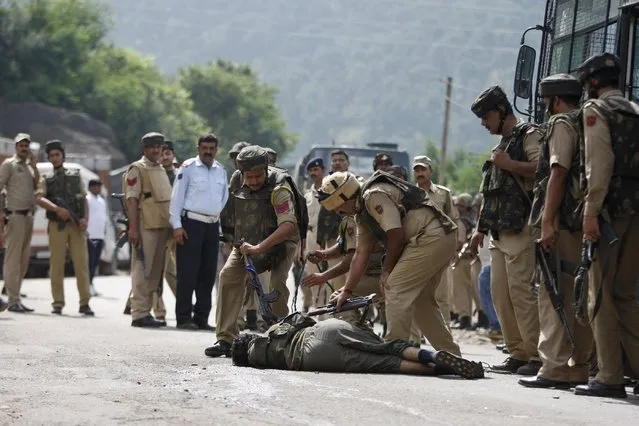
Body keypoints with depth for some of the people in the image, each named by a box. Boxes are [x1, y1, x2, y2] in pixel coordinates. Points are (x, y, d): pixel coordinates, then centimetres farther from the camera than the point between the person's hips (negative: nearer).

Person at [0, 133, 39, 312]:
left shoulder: (29, 166, 18)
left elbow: (38, 186, 7)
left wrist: (34, 165, 1)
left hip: (28, 216, 8)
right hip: (15, 215, -8)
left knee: (24, 259, 8)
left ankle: (16, 298, 13)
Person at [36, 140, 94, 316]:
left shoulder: (75, 175, 15)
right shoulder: (46, 179, 10)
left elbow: (84, 200, 12)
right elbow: (40, 199, -7)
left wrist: (85, 218, -5)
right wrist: (57, 209, -23)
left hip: (77, 226, 1)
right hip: (57, 226, -1)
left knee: (82, 263, -5)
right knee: (57, 264, -1)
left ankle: (84, 303, -3)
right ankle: (58, 304, 4)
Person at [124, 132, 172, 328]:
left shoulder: (162, 170, 21)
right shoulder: (137, 169, -3)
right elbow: (131, 200, -10)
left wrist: (170, 227, 19)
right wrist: (133, 228, -18)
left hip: (162, 226, 8)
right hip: (145, 227, -8)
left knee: (155, 272, 10)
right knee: (142, 270, -8)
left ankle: (146, 310, 16)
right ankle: (139, 313, -7)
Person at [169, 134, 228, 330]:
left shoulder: (221, 171, 13)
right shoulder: (188, 168, -3)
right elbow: (177, 197, -5)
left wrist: (224, 226, 13)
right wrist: (177, 225, -11)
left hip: (213, 225, 6)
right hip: (191, 223, -6)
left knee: (208, 273, 8)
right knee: (188, 272, -7)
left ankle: (201, 317, 14)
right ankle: (184, 317, -4)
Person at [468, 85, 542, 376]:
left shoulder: (529, 136, -2)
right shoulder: (502, 145, 25)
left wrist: (509, 165, -18)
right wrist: (481, 228, 25)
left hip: (521, 229, -10)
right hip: (499, 232, 10)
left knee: (521, 291, -14)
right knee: (501, 293, 6)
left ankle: (538, 356, -13)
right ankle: (518, 354, 10)